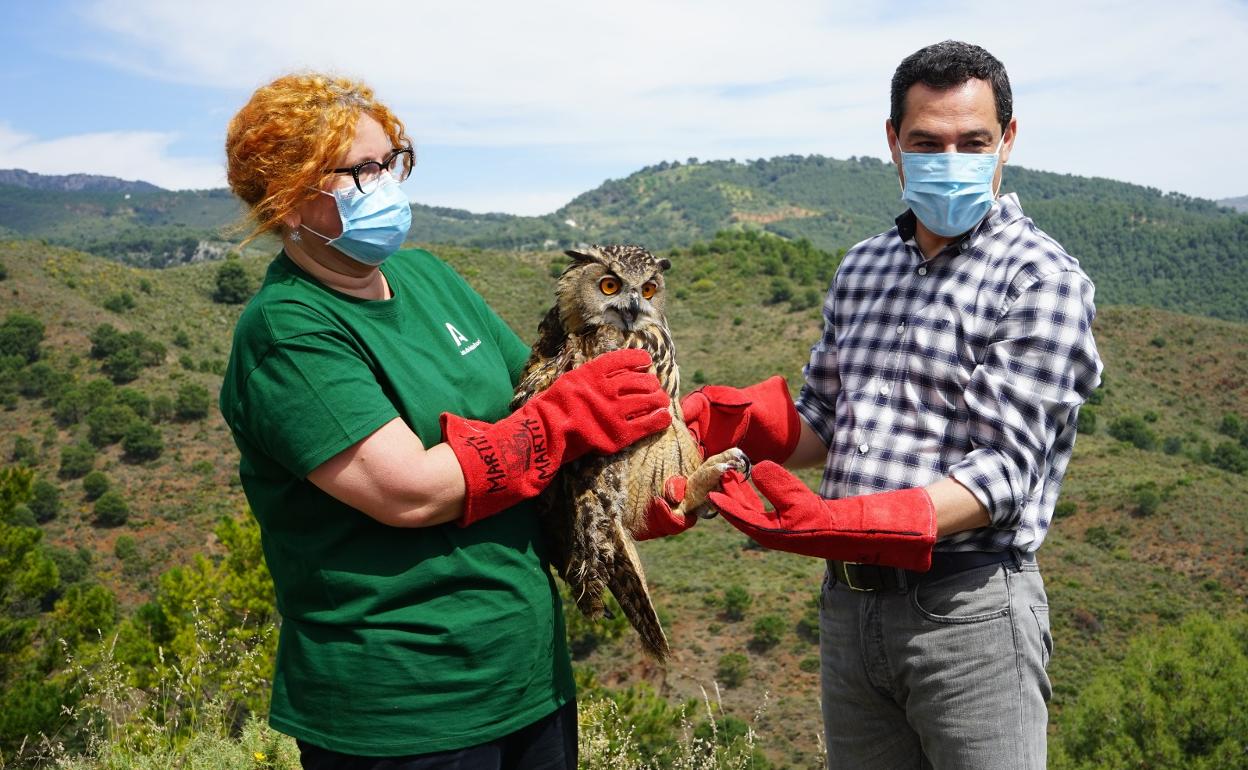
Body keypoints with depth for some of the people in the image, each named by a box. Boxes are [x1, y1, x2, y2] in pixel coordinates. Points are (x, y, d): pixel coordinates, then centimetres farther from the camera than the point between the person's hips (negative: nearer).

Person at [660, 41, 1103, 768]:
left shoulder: (1042, 279, -10)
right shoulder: (863, 269, 10)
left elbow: (1003, 469, -17)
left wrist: (841, 524, -29)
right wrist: (730, 416, -4)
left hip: (966, 605, -6)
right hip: (849, 602, 6)